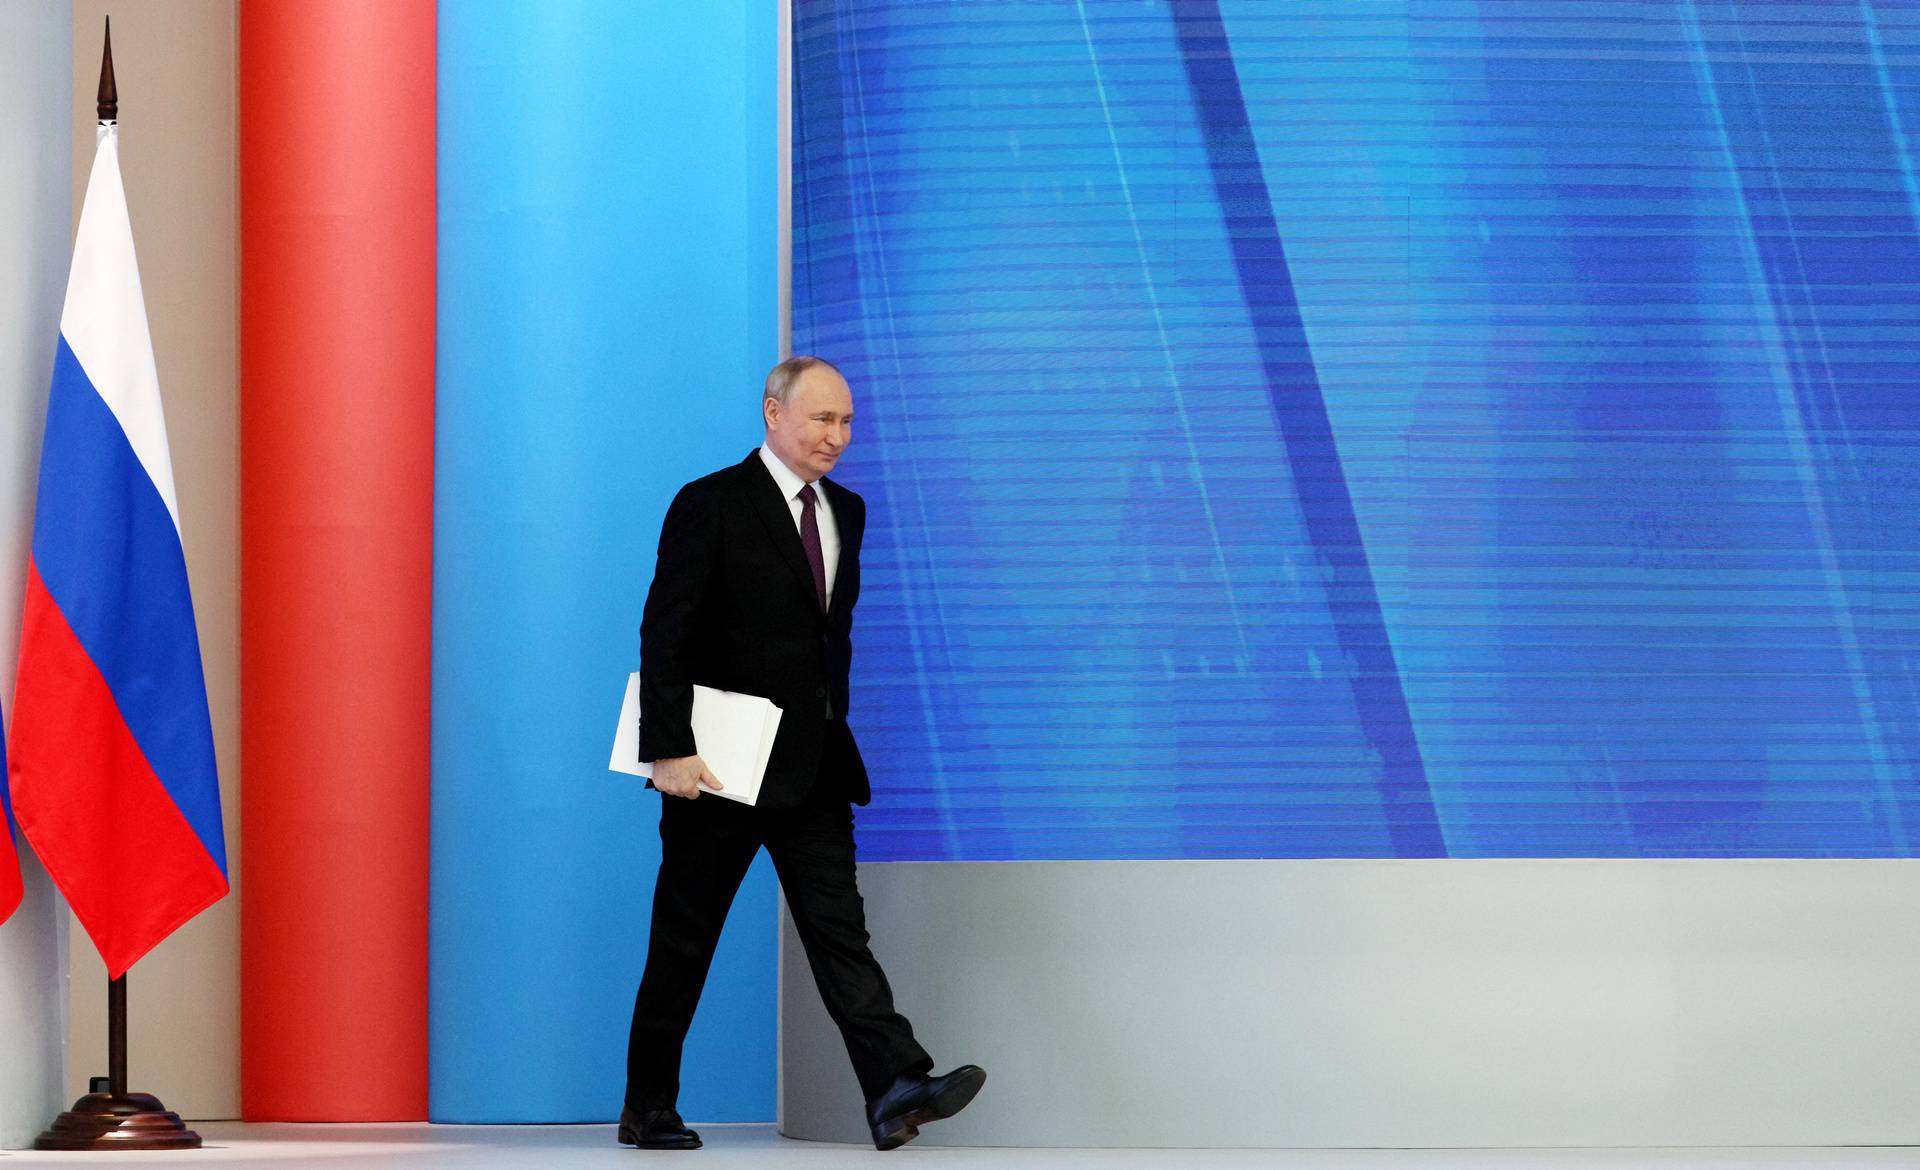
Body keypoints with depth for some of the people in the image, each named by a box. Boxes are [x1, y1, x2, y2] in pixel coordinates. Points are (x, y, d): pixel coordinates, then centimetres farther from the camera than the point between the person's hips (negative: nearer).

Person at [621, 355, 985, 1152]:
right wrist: (669, 750, -20)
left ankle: (896, 1088, -16)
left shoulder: (845, 511, 13)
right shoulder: (711, 505, -8)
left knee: (840, 929, -5)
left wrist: (834, 725, 15)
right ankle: (648, 1111, 12)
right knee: (682, 943, 3)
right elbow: (664, 635, -13)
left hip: (813, 766, 6)